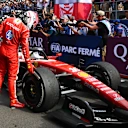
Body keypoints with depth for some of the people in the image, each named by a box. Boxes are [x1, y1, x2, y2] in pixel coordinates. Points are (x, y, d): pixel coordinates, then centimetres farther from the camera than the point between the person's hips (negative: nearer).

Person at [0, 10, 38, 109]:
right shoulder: (25, 29, -14)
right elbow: (25, 47, -15)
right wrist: (28, 63, -11)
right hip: (12, 53, -5)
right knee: (12, 76, 4)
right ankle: (13, 101, 12)